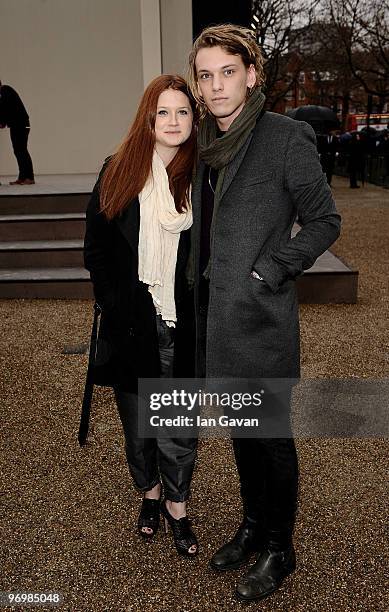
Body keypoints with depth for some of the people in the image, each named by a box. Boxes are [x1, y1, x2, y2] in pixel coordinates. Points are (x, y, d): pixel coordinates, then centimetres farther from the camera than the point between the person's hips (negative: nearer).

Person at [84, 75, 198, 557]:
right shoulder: (118, 172, 1)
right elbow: (95, 249, 4)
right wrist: (114, 303, -1)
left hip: (183, 328, -1)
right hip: (130, 326, 1)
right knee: (137, 422, 16)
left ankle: (177, 505, 32)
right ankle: (149, 493, 40)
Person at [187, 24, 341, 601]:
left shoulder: (287, 138, -10)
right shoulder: (206, 144, 9)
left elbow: (325, 220, -5)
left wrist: (270, 271, -13)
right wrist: (198, 294, 12)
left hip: (261, 316, -6)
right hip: (215, 314, 7)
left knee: (270, 435, 7)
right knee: (240, 429, 19)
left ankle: (278, 549, 28)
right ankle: (253, 525, 40)